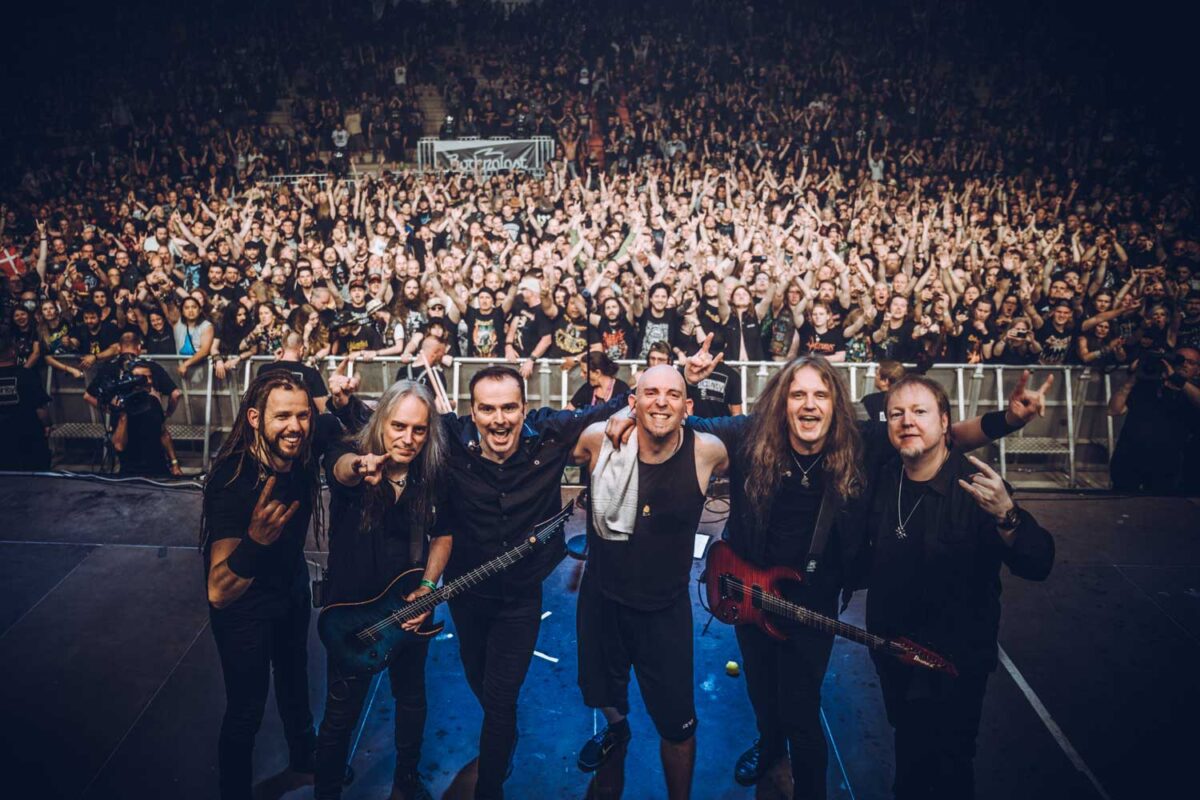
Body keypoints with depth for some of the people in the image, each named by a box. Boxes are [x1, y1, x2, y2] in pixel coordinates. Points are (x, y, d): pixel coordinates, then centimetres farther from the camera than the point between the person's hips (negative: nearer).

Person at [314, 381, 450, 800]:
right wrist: (361, 467, -66)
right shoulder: (353, 455, -17)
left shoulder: (433, 473, -9)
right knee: (342, 710, 8)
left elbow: (443, 536, 2)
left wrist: (428, 586, -11)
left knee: (411, 698, 19)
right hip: (350, 608, -3)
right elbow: (341, 467, -42)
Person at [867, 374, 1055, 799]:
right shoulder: (884, 479, -5)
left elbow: (1038, 565, -29)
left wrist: (1006, 516, -46)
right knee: (907, 748, 27)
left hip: (955, 660, -5)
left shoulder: (976, 486, -21)